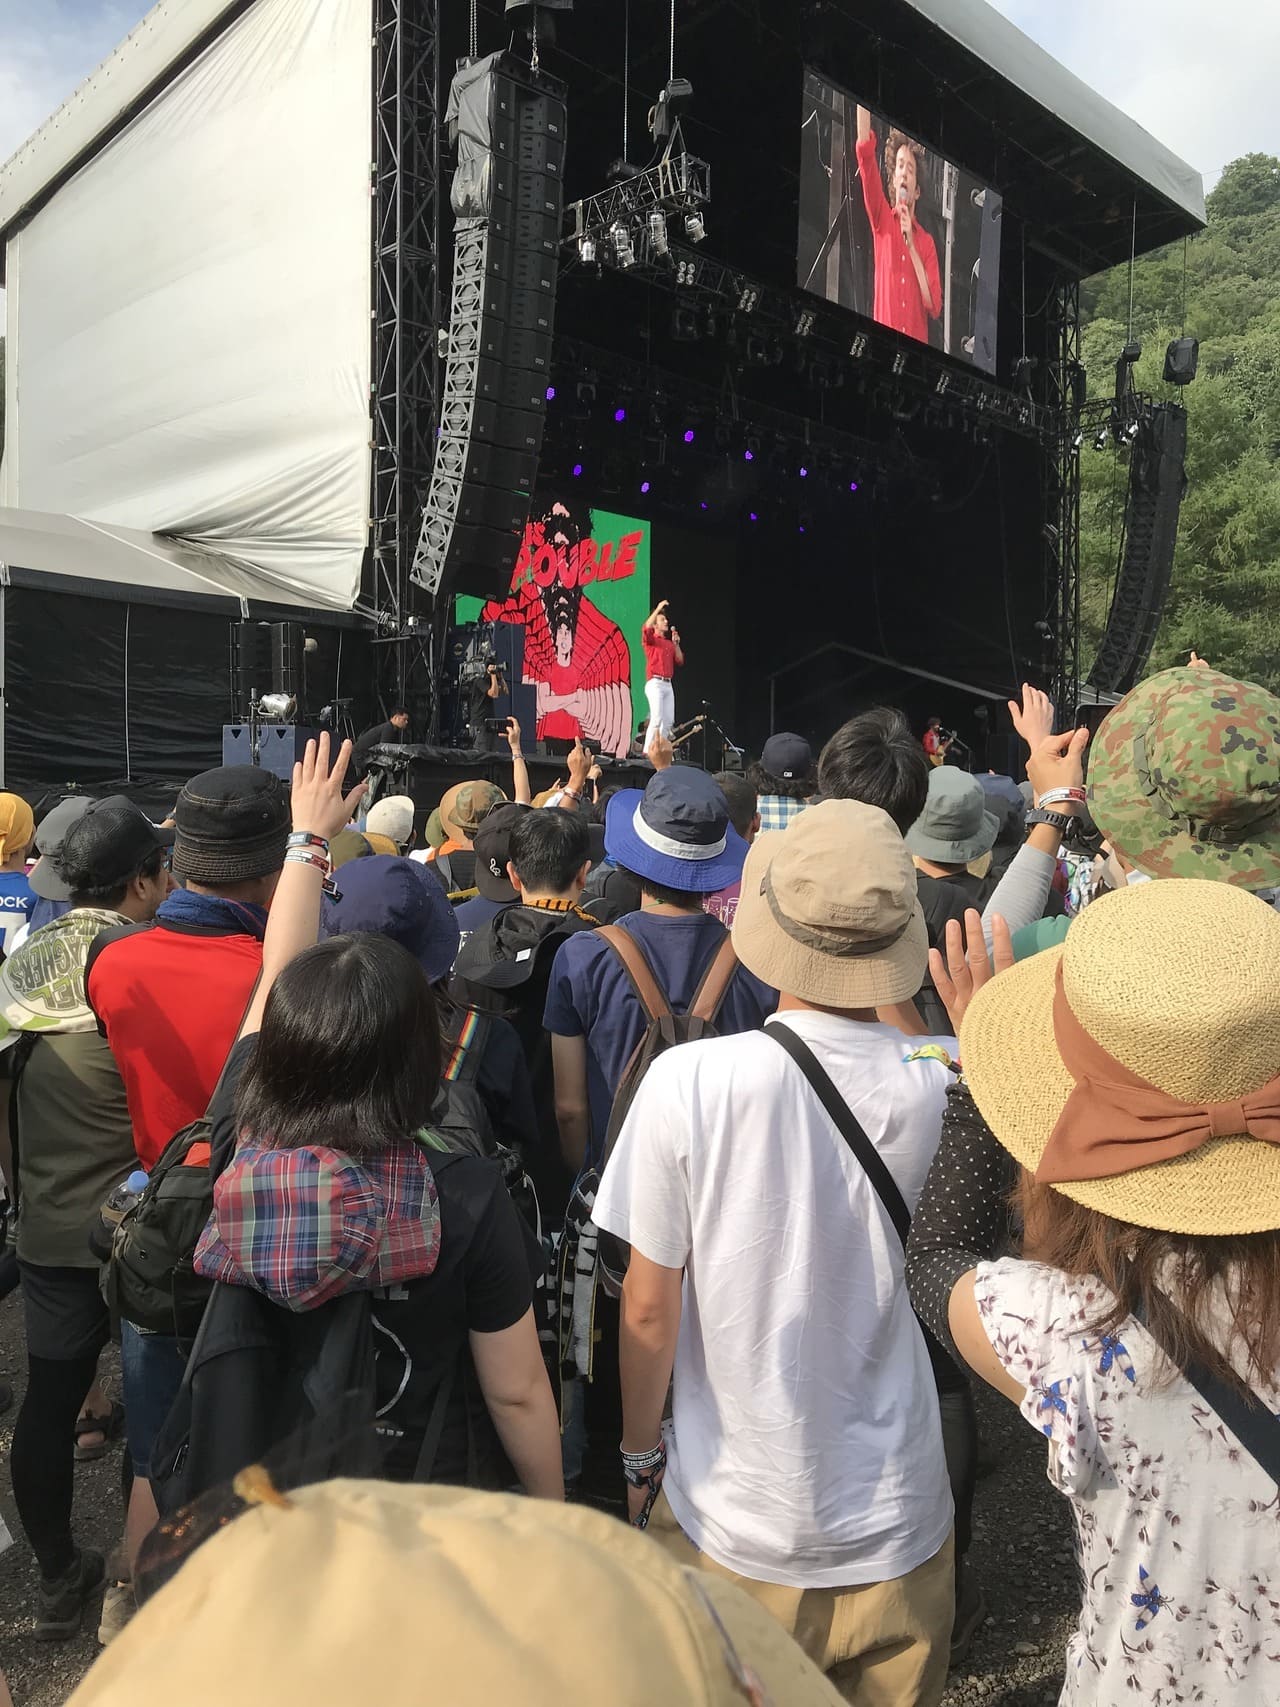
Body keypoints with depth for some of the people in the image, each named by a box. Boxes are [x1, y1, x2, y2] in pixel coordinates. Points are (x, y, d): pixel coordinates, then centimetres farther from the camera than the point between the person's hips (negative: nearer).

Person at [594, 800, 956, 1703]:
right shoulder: (931, 1092, -18)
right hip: (895, 1525, 2)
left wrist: (640, 1450, 3)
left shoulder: (689, 1080, -22)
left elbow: (650, 1304, -14)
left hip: (731, 1521, -1)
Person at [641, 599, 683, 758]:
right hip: (655, 683, -7)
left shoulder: (669, 643, 21)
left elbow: (680, 660, 15)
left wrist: (676, 644, 3)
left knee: (669, 721, 4)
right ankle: (647, 751, -18)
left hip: (668, 685, 7)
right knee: (657, 718, -18)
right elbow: (646, 629, -21)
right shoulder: (651, 639, 2)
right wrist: (658, 609, -18)